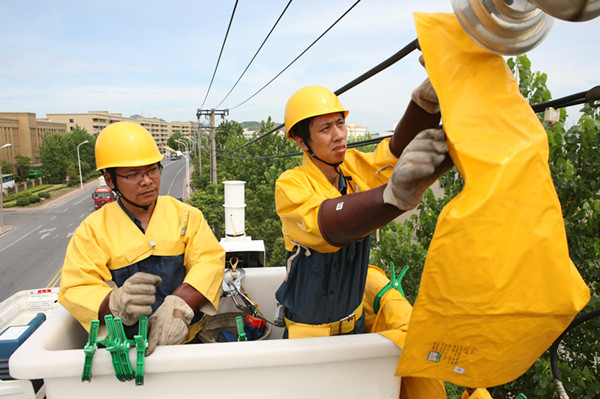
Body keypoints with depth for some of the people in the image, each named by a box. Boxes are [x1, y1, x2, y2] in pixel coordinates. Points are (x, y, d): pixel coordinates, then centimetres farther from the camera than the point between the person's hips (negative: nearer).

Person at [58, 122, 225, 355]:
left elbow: (209, 261, -5)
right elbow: (76, 291, -3)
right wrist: (117, 302, -27)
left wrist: (178, 305, -25)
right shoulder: (93, 229, 5)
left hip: (189, 336, 1)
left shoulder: (186, 215, 7)